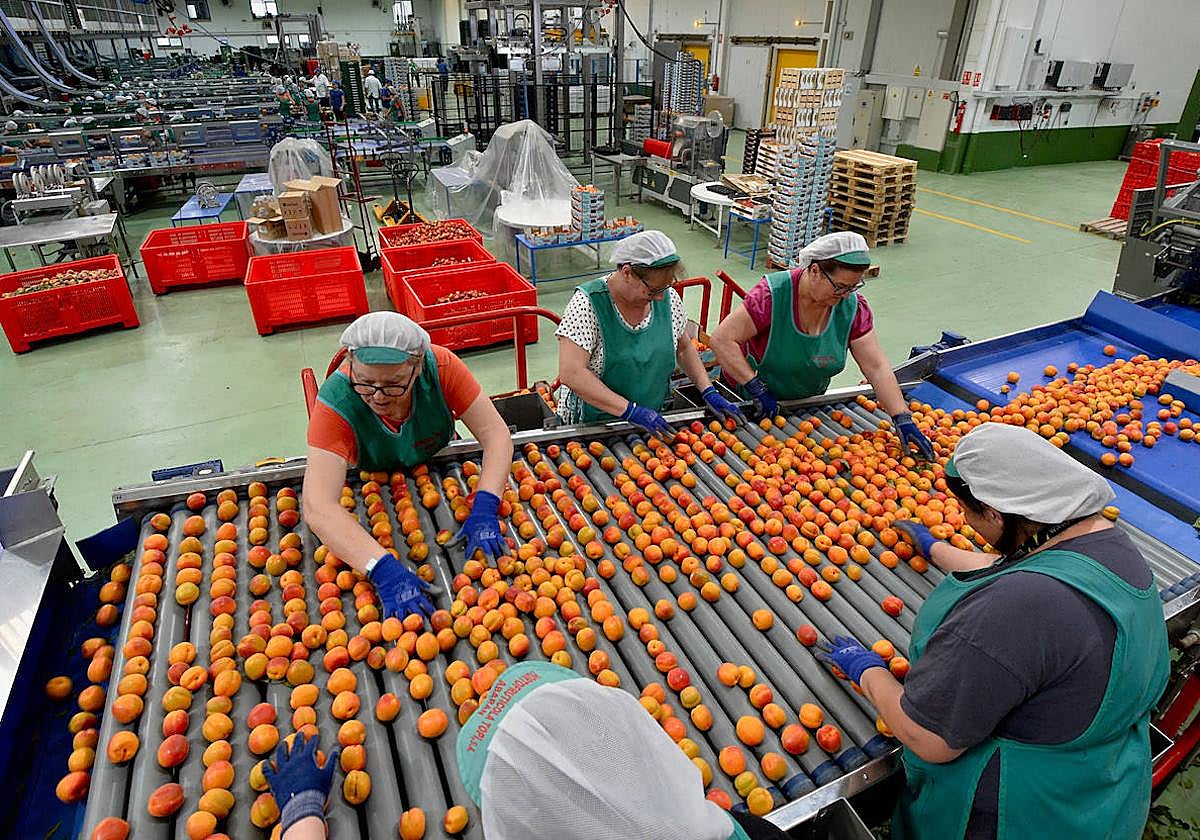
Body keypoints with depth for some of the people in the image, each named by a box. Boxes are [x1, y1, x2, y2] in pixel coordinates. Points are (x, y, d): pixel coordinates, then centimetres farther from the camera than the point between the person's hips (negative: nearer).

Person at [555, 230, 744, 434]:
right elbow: (570, 372, -24)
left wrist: (709, 393, 2)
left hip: (653, 422, 2)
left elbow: (684, 348, 15)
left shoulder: (669, 298, -1)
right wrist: (631, 410, -28)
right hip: (593, 423, -1)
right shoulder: (588, 302, -17)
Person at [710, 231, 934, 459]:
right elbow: (721, 339, -32)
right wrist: (756, 388, -33)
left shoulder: (853, 306, -16)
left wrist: (903, 420, -23)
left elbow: (877, 367, -15)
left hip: (808, 398, 5)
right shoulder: (772, 294, -31)